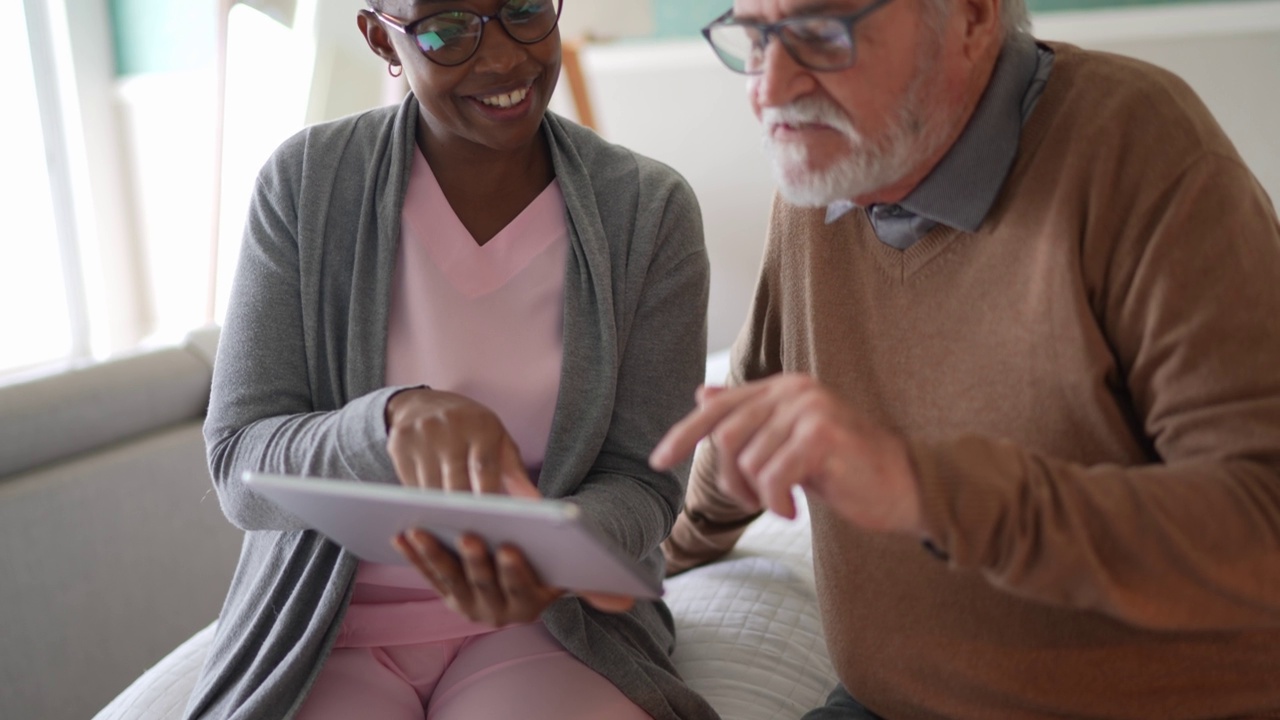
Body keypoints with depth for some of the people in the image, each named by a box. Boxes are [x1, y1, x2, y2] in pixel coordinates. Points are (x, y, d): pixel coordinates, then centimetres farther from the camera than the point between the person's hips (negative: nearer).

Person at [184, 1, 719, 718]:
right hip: (329, 620, 1)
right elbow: (241, 470, -9)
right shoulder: (305, 182, -6)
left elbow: (641, 483, -5)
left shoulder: (652, 208, -6)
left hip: (546, 614, 0)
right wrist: (397, 416, -30)